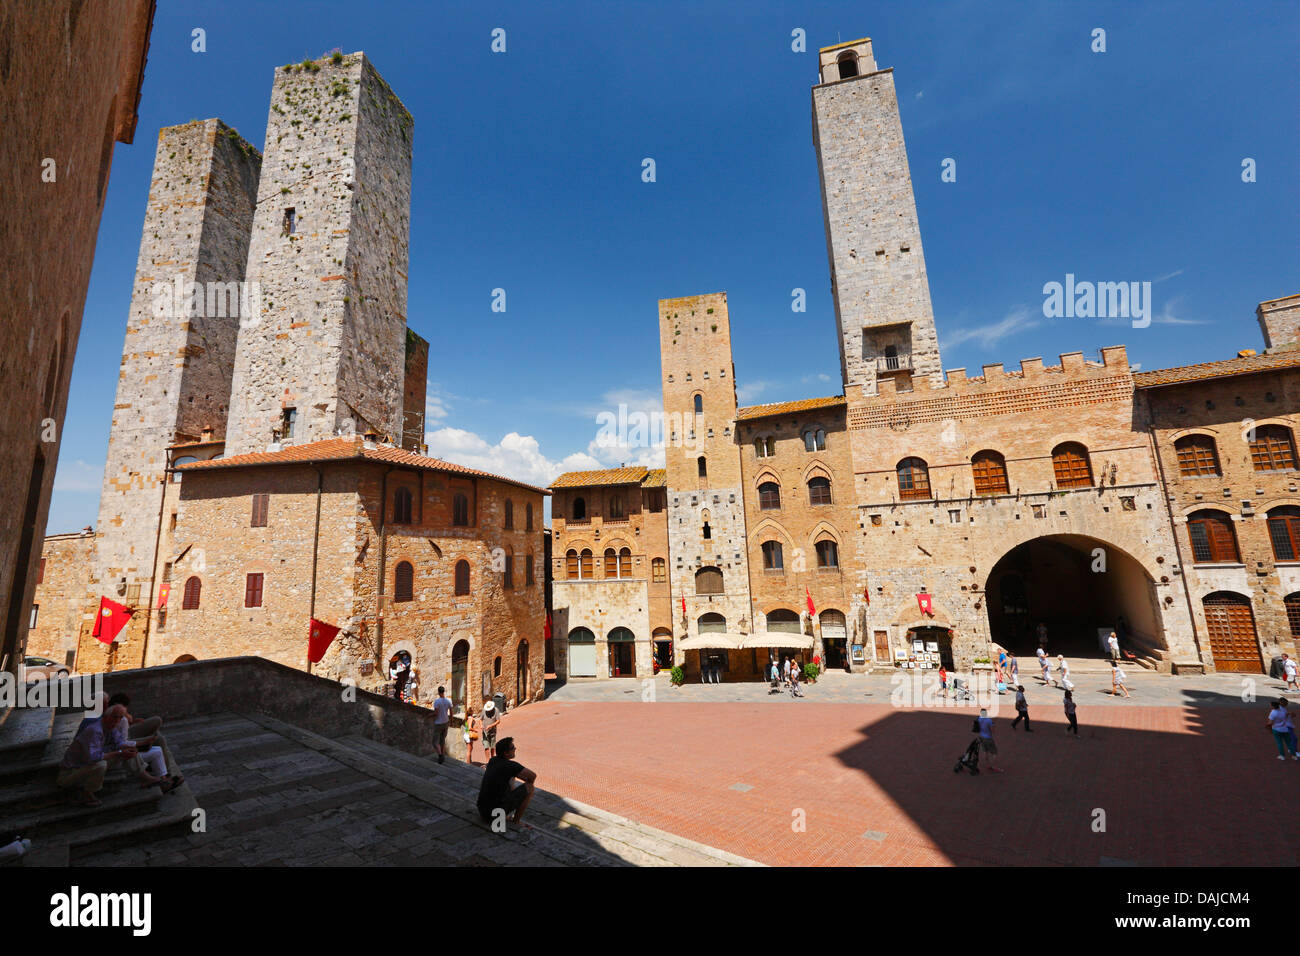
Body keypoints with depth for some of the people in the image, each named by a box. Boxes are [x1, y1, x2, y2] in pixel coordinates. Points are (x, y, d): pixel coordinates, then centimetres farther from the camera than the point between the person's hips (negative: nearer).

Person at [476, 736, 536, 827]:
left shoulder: (492, 761, 5)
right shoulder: (511, 765, -18)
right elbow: (533, 776, -10)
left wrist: (525, 779, 18)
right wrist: (529, 784, 12)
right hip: (495, 812, -8)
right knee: (529, 787, -4)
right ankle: (516, 821, 3)